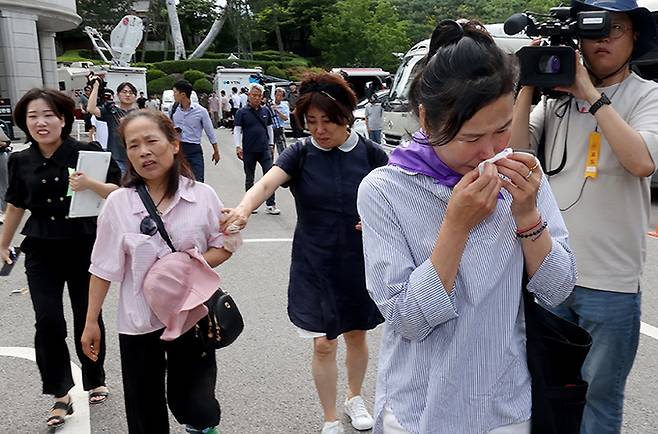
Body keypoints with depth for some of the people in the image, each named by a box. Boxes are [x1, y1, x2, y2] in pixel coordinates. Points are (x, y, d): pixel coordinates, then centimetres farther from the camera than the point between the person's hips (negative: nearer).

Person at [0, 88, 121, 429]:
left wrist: (90, 184, -29)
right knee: (48, 323, -4)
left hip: (84, 247, -2)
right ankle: (61, 396, 11)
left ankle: (95, 381, 32)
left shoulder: (86, 153, -9)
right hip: (41, 252, 2)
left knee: (88, 319, 9)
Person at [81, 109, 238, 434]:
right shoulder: (118, 203, -8)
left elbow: (224, 245, 2)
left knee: (195, 408, 5)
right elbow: (104, 268, -1)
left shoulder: (203, 196, -8)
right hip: (138, 321, 1)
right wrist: (91, 322, 3)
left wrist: (193, 263, -16)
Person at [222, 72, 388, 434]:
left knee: (356, 334, 19)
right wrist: (243, 208, -48)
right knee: (323, 344, 3)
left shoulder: (369, 153, -7)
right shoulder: (300, 154, -9)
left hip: (360, 264, 1)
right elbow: (267, 182, -27)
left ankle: (355, 397, 47)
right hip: (314, 266, -1)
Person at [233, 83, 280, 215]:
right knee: (249, 178, 9)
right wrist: (238, 146, -14)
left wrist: (271, 144, 14)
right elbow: (237, 130, -5)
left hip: (264, 149, 2)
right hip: (249, 151, -2)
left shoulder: (265, 111, 9)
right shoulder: (242, 112, -2)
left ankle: (270, 205, 0)